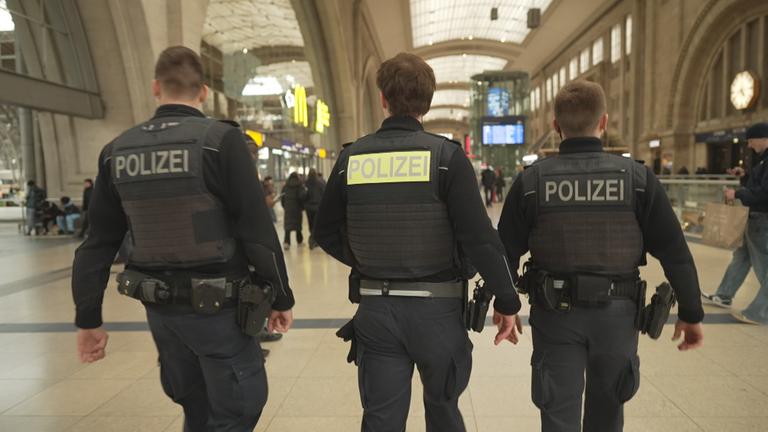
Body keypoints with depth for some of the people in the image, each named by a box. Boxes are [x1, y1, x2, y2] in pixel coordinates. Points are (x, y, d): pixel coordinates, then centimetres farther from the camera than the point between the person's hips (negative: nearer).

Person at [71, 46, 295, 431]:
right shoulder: (221, 140, -13)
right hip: (217, 307, -5)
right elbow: (258, 230, -15)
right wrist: (280, 297, -3)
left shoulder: (117, 151, 2)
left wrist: (88, 319, 13)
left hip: (160, 309, 6)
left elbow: (98, 244, 5)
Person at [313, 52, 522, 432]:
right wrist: (507, 302, -5)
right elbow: (479, 237, -14)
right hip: (436, 305, -1)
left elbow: (326, 233, 6)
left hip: (375, 308, 2)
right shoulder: (445, 155, -10)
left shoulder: (351, 158, -1)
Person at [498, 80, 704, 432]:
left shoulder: (531, 181, -7)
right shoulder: (637, 177, -6)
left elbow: (507, 251, -2)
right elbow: (674, 251, -5)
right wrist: (691, 313, 5)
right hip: (616, 312, 2)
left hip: (556, 313, -1)